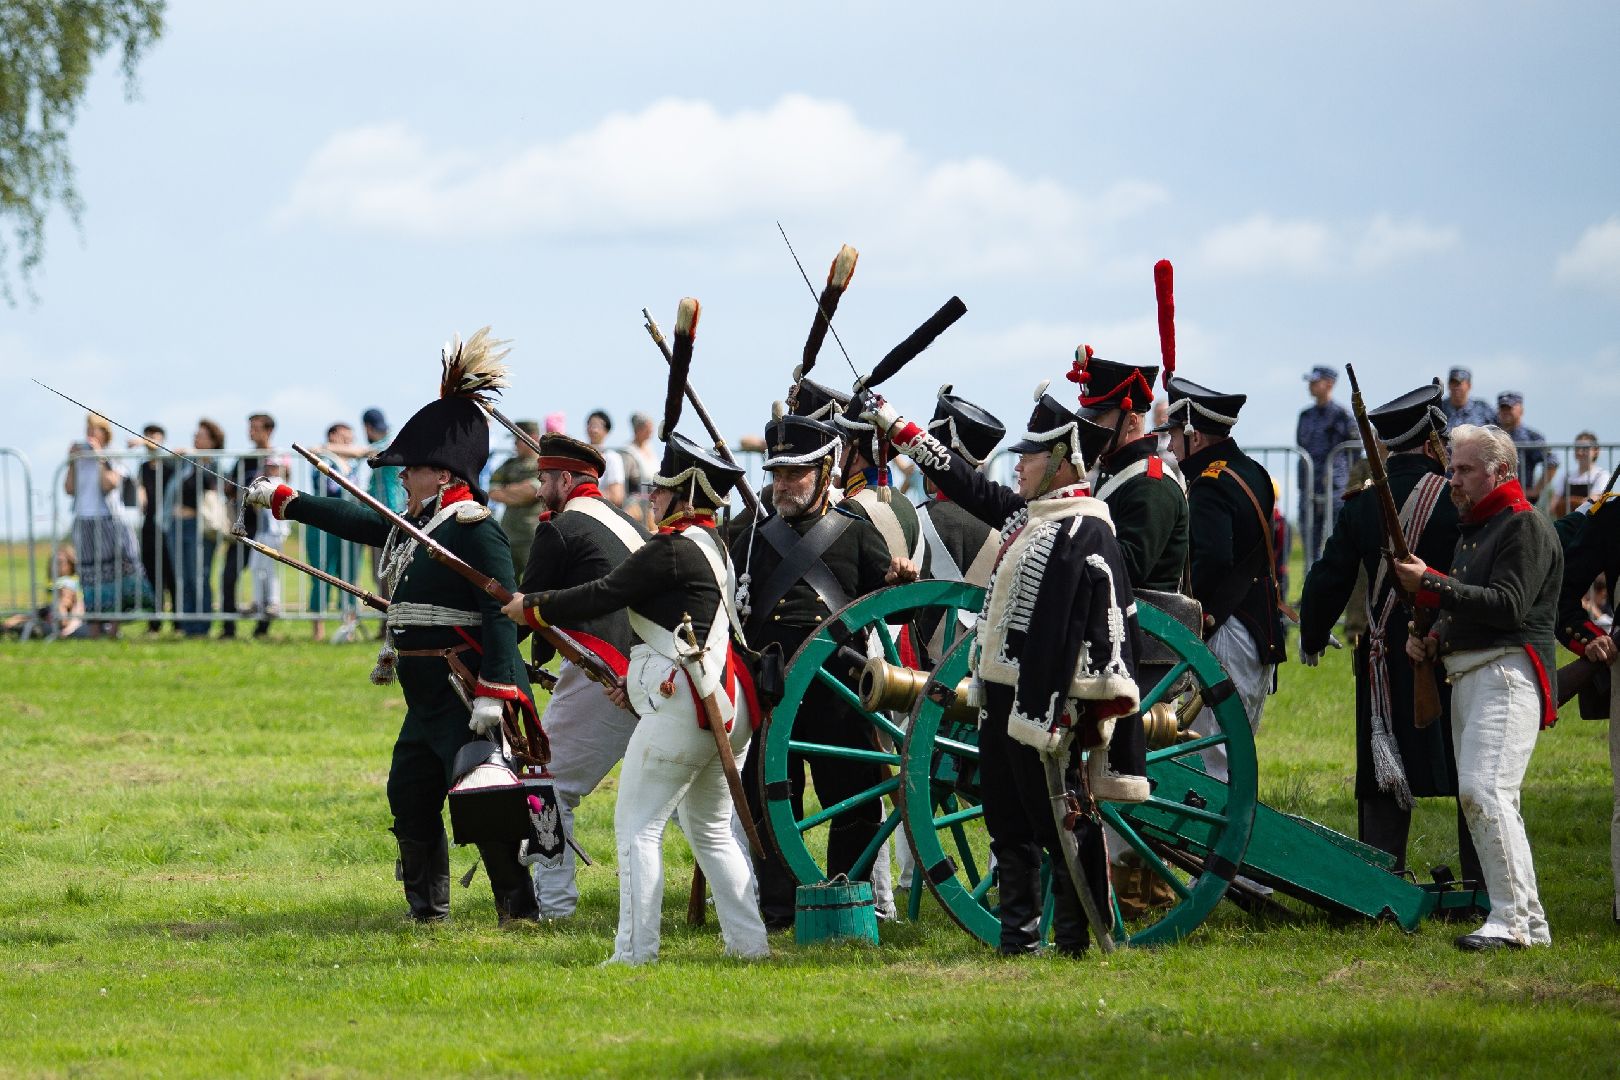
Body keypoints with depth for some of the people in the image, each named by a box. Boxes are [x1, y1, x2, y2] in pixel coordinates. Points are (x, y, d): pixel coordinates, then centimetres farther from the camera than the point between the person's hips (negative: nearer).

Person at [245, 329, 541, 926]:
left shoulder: (474, 530, -15)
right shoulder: (412, 523, 14)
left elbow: (502, 613, -22)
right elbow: (354, 520, 28)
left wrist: (492, 694, -28)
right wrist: (282, 499, 34)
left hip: (469, 697, -10)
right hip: (429, 698, 10)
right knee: (410, 795, 14)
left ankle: (520, 909, -10)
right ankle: (428, 910, 24)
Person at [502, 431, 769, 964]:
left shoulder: (674, 548, -13)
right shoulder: (715, 546, 16)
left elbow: (602, 597, -12)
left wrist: (530, 607, 0)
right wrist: (634, 678, 24)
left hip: (682, 704, -10)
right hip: (727, 705, 10)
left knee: (638, 825, -7)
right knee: (711, 830, 18)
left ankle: (634, 950, -11)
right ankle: (748, 940, 14)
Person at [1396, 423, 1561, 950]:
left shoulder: (1525, 527, -8)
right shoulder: (1472, 529, 23)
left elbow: (1507, 606, -19)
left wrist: (1430, 583, -18)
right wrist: (1432, 639, 9)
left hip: (1506, 674, -11)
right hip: (1467, 677, 11)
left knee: (1483, 789, -21)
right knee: (1490, 801, 10)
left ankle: (1515, 919, -20)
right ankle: (1527, 923, 14)